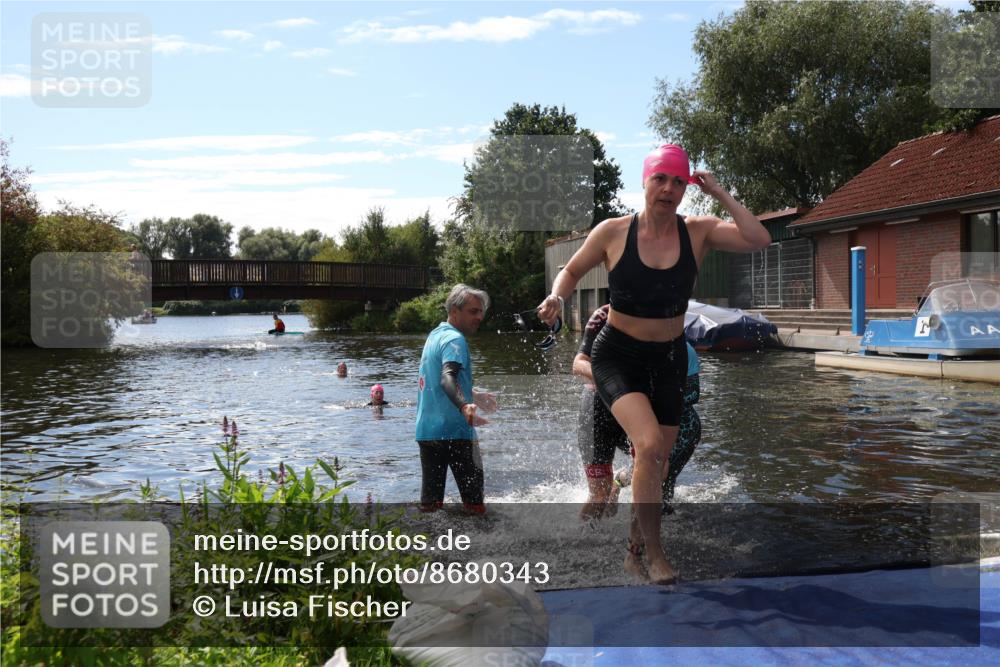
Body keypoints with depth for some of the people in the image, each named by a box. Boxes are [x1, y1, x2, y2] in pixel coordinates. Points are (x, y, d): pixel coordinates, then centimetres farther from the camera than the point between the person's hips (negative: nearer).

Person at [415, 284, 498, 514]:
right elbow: (447, 378, -31)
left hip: (426, 430, 8)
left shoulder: (435, 335, 16)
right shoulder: (454, 339, -12)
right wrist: (465, 406, -48)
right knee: (473, 499, 3)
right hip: (454, 430, -8)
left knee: (430, 500, 9)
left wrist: (473, 395, 39)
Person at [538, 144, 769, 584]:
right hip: (617, 357, -3)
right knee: (650, 444, -24)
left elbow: (759, 240, -16)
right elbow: (572, 270, 6)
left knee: (658, 461, 11)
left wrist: (719, 194, -13)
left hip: (669, 359, 4)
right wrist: (557, 296, -15)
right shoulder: (613, 232, -8)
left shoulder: (698, 232, -4)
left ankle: (636, 551, 33)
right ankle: (654, 554, -8)